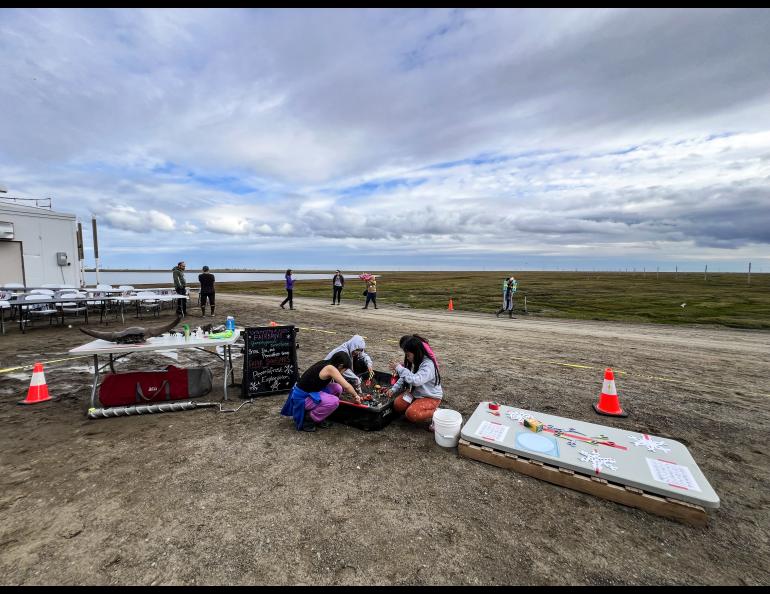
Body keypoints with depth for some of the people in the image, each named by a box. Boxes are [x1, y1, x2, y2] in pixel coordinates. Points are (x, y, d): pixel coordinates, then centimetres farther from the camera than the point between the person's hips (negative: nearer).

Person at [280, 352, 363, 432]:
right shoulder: (330, 368, -22)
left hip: (309, 392, 9)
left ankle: (319, 418, 12)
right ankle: (307, 418, -2)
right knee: (334, 401, -23)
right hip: (302, 397, -9)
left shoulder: (326, 364, 4)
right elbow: (346, 386, -19)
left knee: (337, 388, 1)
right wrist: (356, 395, -1)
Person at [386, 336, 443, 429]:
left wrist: (400, 369, -34)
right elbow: (404, 378, 8)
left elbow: (416, 380, -41)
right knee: (397, 405, -11)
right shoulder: (413, 362, -1)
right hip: (416, 393, 8)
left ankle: (435, 413, -4)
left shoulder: (428, 365, -27)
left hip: (431, 397, -8)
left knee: (411, 414, -26)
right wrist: (393, 390, -4)